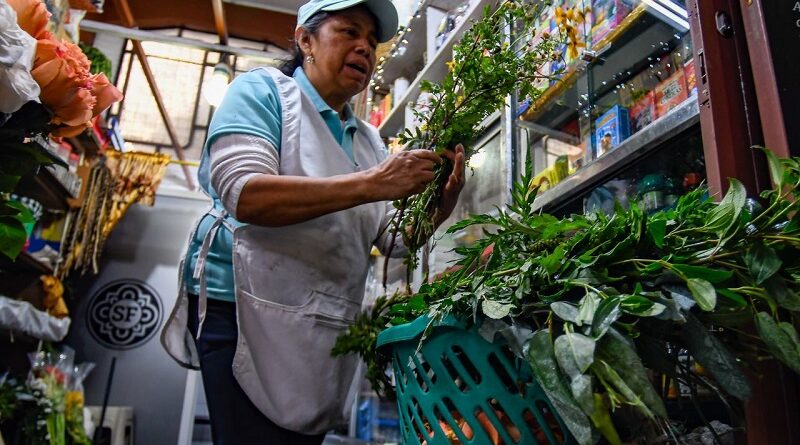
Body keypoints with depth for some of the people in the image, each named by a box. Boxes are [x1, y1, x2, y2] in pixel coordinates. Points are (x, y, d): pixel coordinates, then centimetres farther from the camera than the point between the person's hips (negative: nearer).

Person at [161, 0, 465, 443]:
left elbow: (396, 238, 7)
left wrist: (442, 199, -14)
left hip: (327, 329, 6)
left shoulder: (369, 140, 14)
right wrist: (372, 184, -25)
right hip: (246, 310, -6)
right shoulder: (262, 90, -2)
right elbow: (244, 195, -19)